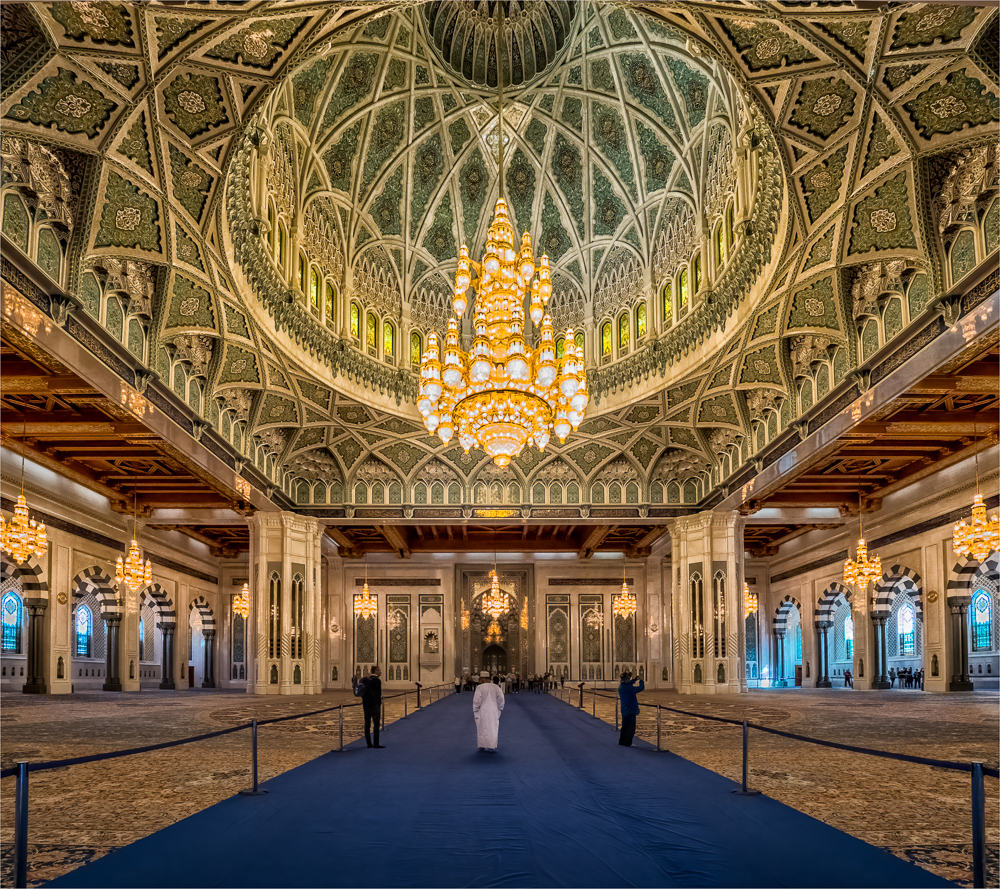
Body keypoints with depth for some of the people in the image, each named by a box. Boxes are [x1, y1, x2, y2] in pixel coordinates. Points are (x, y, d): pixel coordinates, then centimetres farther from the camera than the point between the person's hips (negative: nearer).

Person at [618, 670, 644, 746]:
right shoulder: (629, 688, -25)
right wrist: (641, 681, -6)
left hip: (624, 711, 9)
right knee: (631, 727, 2)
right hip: (630, 710, -9)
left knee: (625, 726, 20)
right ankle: (627, 743, 5)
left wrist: (635, 679, 12)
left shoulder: (620, 687, 2)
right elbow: (641, 688, -22)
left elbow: (628, 683, 23)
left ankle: (622, 741, 27)